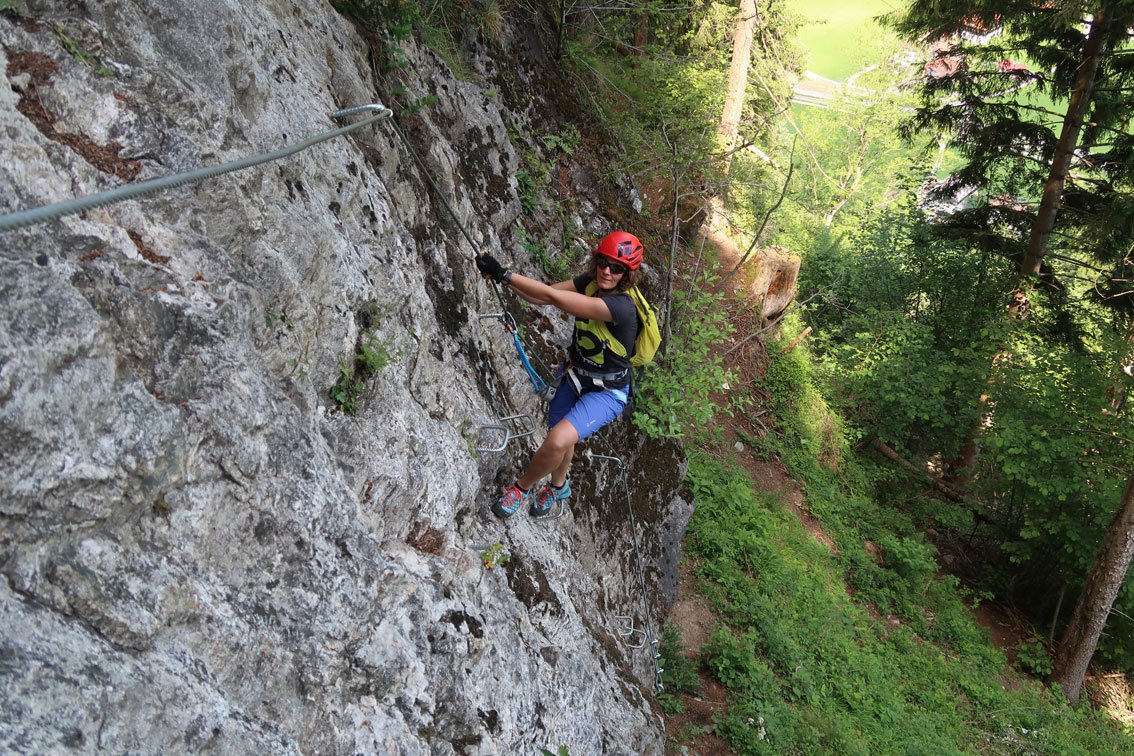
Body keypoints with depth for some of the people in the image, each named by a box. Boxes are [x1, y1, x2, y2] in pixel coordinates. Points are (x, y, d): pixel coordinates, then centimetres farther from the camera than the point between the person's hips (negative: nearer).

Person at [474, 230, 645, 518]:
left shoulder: (621, 307, -35)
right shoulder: (591, 282, -11)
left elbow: (553, 297, -39)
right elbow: (541, 297, -14)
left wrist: (504, 274, -37)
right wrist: (501, 276, -30)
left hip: (605, 393, -7)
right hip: (575, 376, 7)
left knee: (559, 441, -26)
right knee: (559, 439, 20)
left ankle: (522, 487, 4)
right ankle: (558, 486, 54)